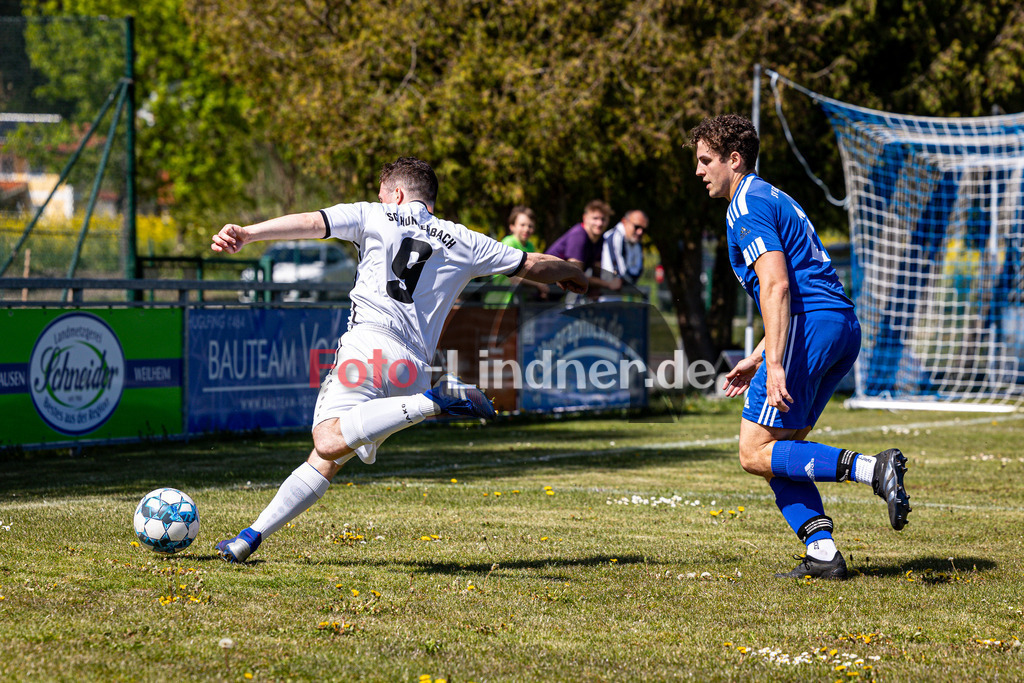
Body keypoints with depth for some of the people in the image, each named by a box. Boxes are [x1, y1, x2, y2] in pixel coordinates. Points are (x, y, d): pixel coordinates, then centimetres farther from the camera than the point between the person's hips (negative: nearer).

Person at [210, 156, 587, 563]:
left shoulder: (375, 217, 16)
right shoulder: (464, 242, 25)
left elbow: (310, 223, 4)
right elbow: (533, 265, 33)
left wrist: (245, 235, 0)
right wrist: (574, 275, 52)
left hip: (372, 340, -6)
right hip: (415, 370, 6)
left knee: (329, 441, -29)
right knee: (325, 463, 10)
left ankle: (431, 403, -36)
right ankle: (250, 539, 4)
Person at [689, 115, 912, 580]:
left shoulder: (748, 207, -5)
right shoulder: (775, 200, 26)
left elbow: (777, 285, -18)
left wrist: (774, 364, -24)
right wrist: (755, 361, 30)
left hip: (810, 328, -10)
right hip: (844, 325, 10)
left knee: (756, 454, -7)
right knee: (780, 449, 13)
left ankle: (872, 469, -21)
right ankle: (823, 554, 1)